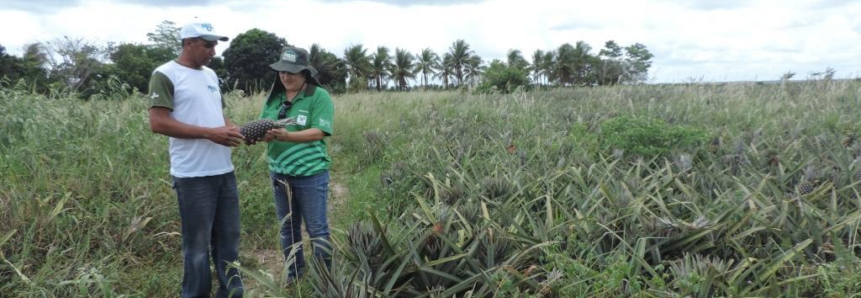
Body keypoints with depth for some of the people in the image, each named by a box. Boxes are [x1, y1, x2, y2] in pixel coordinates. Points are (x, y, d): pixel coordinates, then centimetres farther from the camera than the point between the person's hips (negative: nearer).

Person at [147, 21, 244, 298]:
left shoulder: (210, 75, 14)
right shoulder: (165, 75, -8)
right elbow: (158, 123, -16)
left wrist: (231, 128, 0)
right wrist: (210, 133, -20)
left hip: (225, 172, 7)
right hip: (194, 177, -7)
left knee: (229, 239, 14)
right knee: (197, 246, 5)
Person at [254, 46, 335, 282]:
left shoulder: (319, 96, -10)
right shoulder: (274, 97, 7)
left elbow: (318, 132, -18)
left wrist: (286, 136, -31)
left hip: (310, 174, -6)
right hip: (279, 173, 6)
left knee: (316, 228, 6)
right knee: (288, 227, 18)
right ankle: (294, 272, 35)